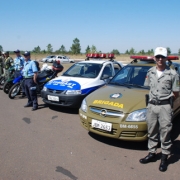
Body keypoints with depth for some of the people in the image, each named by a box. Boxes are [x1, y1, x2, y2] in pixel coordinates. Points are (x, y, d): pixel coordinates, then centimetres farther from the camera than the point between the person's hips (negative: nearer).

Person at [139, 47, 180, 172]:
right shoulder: (150, 72, 7)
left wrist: (166, 99, 0)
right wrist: (153, 98, 8)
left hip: (165, 107, -4)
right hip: (151, 105, 4)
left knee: (165, 133, 2)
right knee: (152, 132, 14)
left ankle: (164, 158, 16)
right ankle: (152, 154, 29)